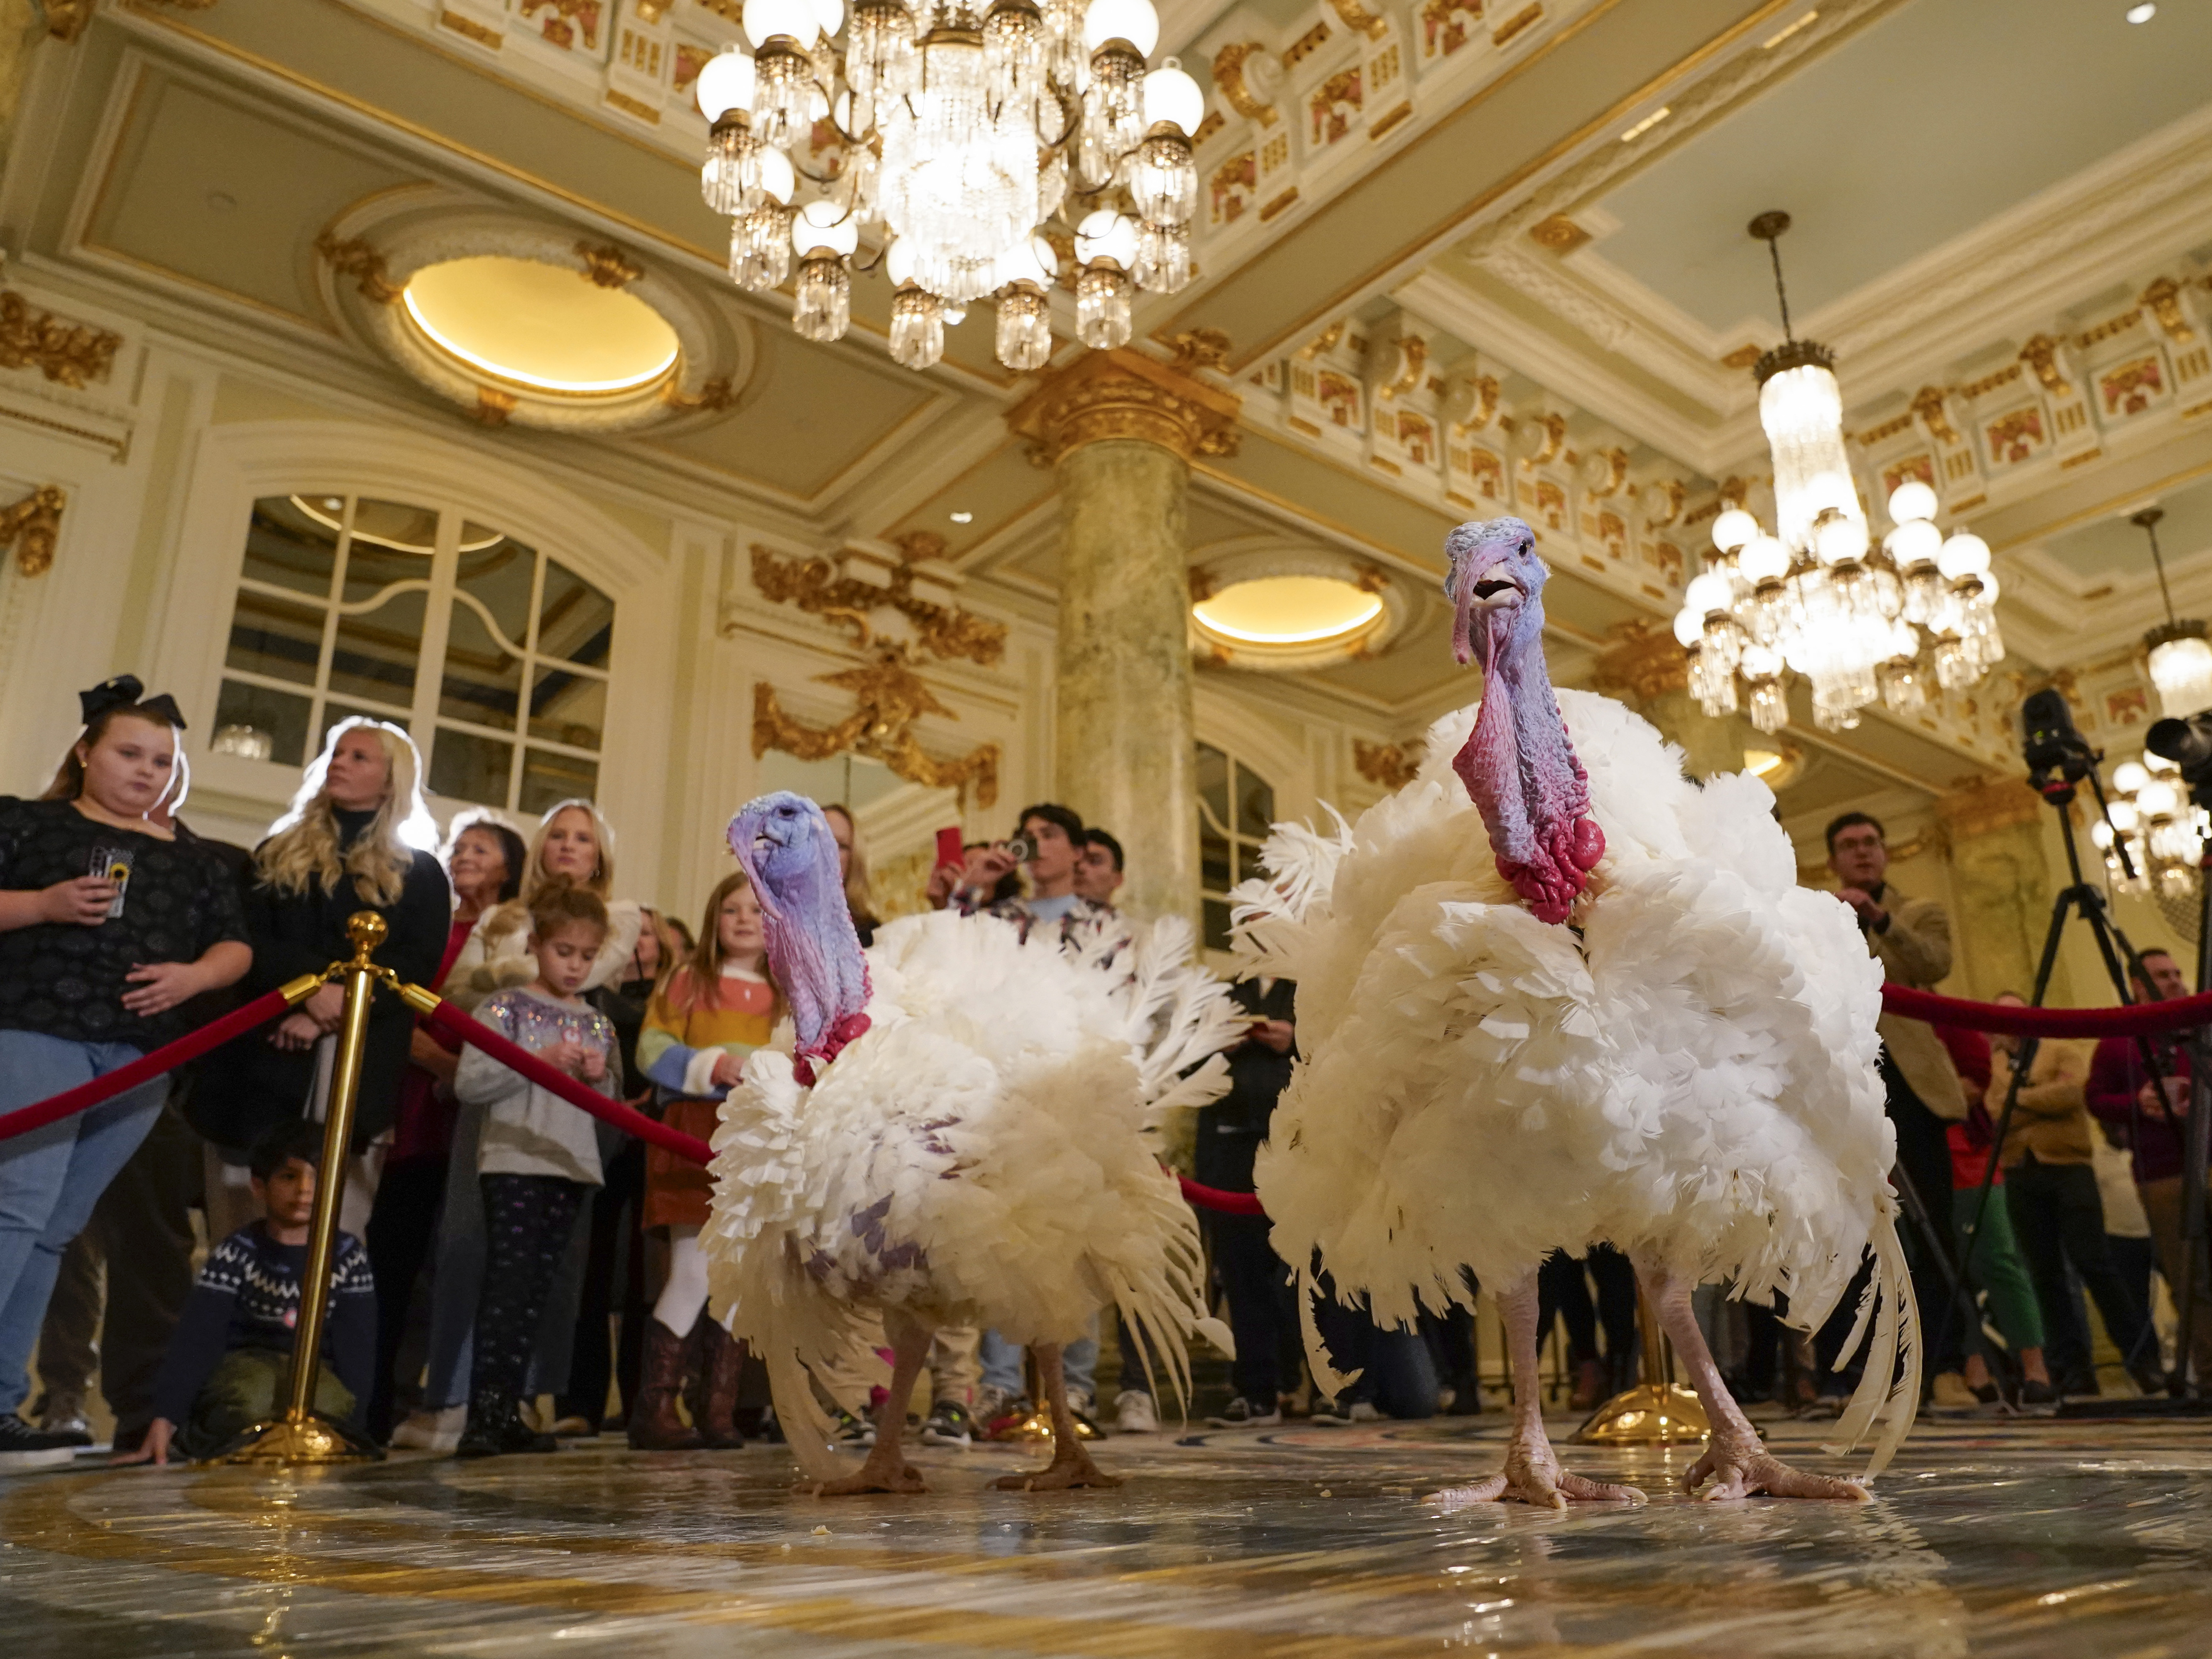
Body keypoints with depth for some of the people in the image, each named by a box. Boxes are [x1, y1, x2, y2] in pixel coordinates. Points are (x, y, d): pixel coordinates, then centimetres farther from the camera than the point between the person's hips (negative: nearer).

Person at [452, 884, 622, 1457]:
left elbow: (617, 1105, 17)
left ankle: (508, 1413, 15)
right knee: (506, 1287, -9)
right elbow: (468, 1082, -11)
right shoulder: (505, 1007, -1)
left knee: (537, 1293, 8)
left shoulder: (597, 1022, 14)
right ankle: (482, 1416, -5)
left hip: (573, 1170, 5)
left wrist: (602, 1078, -4)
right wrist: (541, 1061, -18)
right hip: (513, 1165, -5)